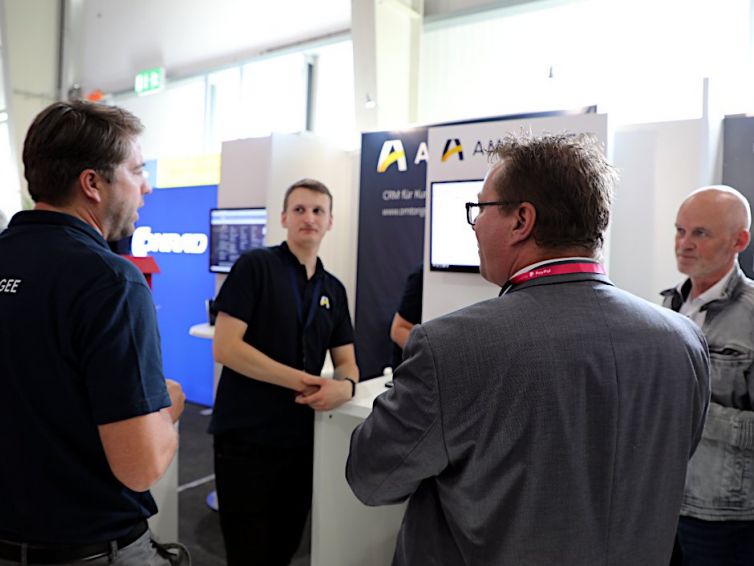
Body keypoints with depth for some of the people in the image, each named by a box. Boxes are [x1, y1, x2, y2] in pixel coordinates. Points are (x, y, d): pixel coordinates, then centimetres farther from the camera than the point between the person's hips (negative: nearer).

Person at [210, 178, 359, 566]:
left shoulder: (334, 290, 10)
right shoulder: (255, 265, -8)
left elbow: (346, 362, 11)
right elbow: (225, 347, -16)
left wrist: (345, 386, -13)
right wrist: (298, 380, -19)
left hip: (301, 438, 6)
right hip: (245, 436, -5)